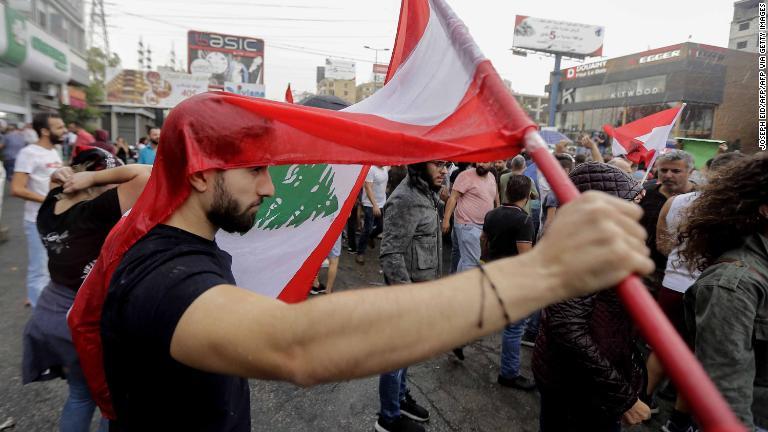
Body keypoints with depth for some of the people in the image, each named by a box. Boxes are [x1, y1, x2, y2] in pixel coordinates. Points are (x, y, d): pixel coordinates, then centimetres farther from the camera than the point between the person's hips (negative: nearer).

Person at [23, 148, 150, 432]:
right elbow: (146, 175, -33)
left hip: (47, 317, 8)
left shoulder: (50, 206, -3)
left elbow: (60, 176, 17)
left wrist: (73, 174, -4)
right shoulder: (95, 214, -26)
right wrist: (94, 176, -24)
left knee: (80, 394, 26)